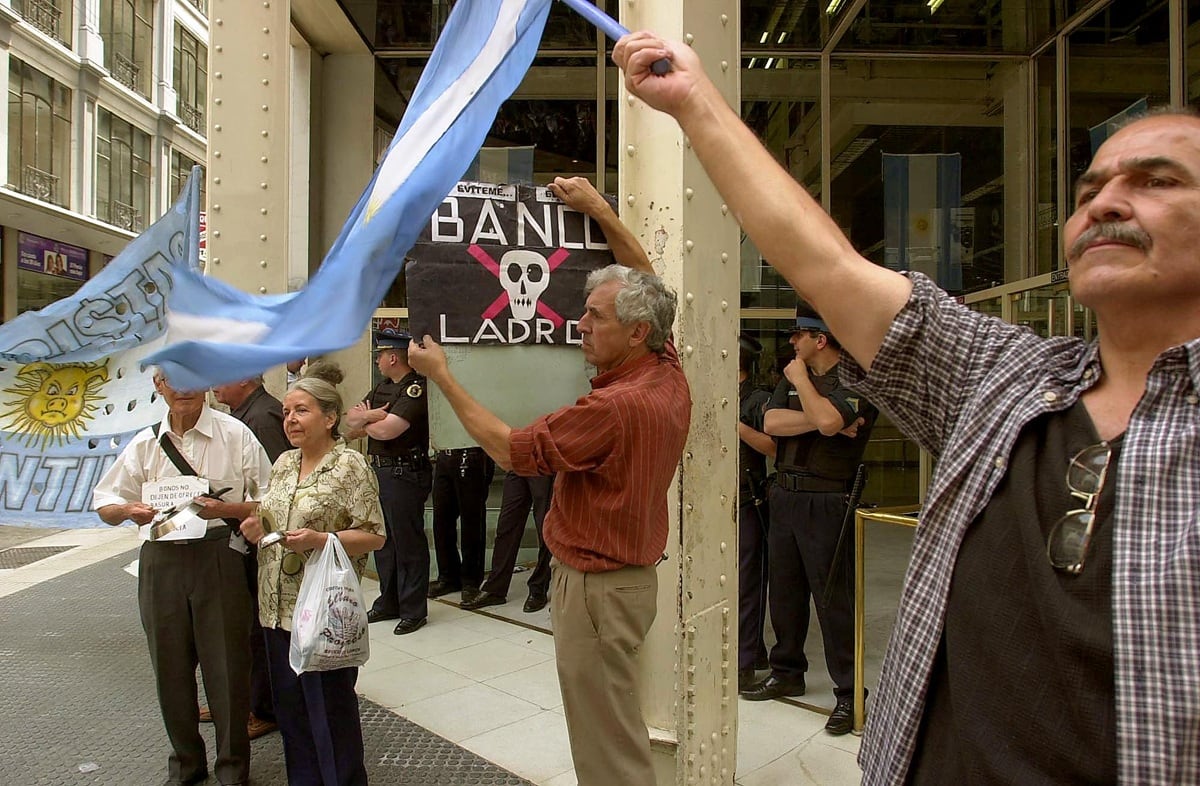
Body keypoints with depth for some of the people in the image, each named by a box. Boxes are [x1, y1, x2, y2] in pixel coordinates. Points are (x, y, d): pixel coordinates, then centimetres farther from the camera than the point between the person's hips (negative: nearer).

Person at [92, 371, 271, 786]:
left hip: (218, 557, -3)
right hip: (161, 560, 4)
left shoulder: (236, 435, -5)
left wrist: (225, 508, -22)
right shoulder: (145, 443, 7)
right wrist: (130, 510, -11)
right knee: (170, 666, 14)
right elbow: (105, 505, 12)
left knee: (226, 666, 5)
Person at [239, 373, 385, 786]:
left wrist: (319, 540, -24)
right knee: (290, 705, 16)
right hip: (279, 608, 7)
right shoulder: (284, 463, 11)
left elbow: (374, 536, -12)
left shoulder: (350, 466, -10)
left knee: (330, 706, 5)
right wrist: (257, 529, 0)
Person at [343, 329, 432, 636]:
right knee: (383, 539, 17)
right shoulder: (383, 387, 14)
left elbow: (386, 430, -24)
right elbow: (351, 417, 9)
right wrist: (373, 416, -11)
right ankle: (388, 603, 30)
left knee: (407, 541, -1)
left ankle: (413, 610, 10)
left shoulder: (415, 387, -15)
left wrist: (364, 422, -3)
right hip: (379, 470, 9)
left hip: (405, 474, -9)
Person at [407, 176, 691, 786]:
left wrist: (441, 375, -10)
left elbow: (511, 449, -18)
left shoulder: (615, 405, -28)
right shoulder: (669, 376, -1)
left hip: (596, 585, -9)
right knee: (617, 724, 24)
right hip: (634, 571, 9)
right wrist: (600, 210, 15)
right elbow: (647, 283, 14)